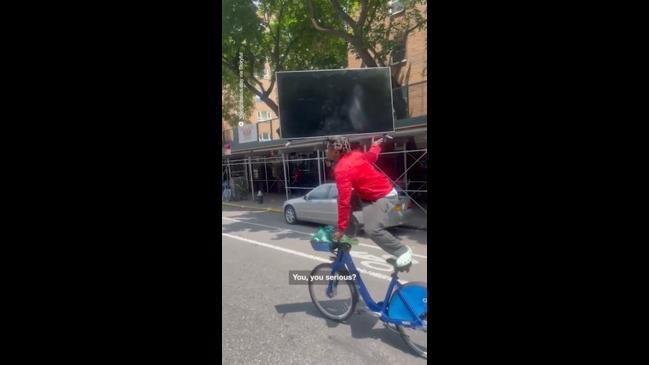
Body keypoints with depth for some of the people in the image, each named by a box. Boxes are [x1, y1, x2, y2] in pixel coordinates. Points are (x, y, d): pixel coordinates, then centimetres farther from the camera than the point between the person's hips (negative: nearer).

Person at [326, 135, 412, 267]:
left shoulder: (341, 170, -27)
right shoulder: (354, 154, -2)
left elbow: (344, 201, -28)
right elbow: (371, 156, 18)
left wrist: (341, 228, -23)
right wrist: (375, 146, 41)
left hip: (385, 196, -10)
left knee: (372, 229, -22)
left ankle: (403, 251, -4)